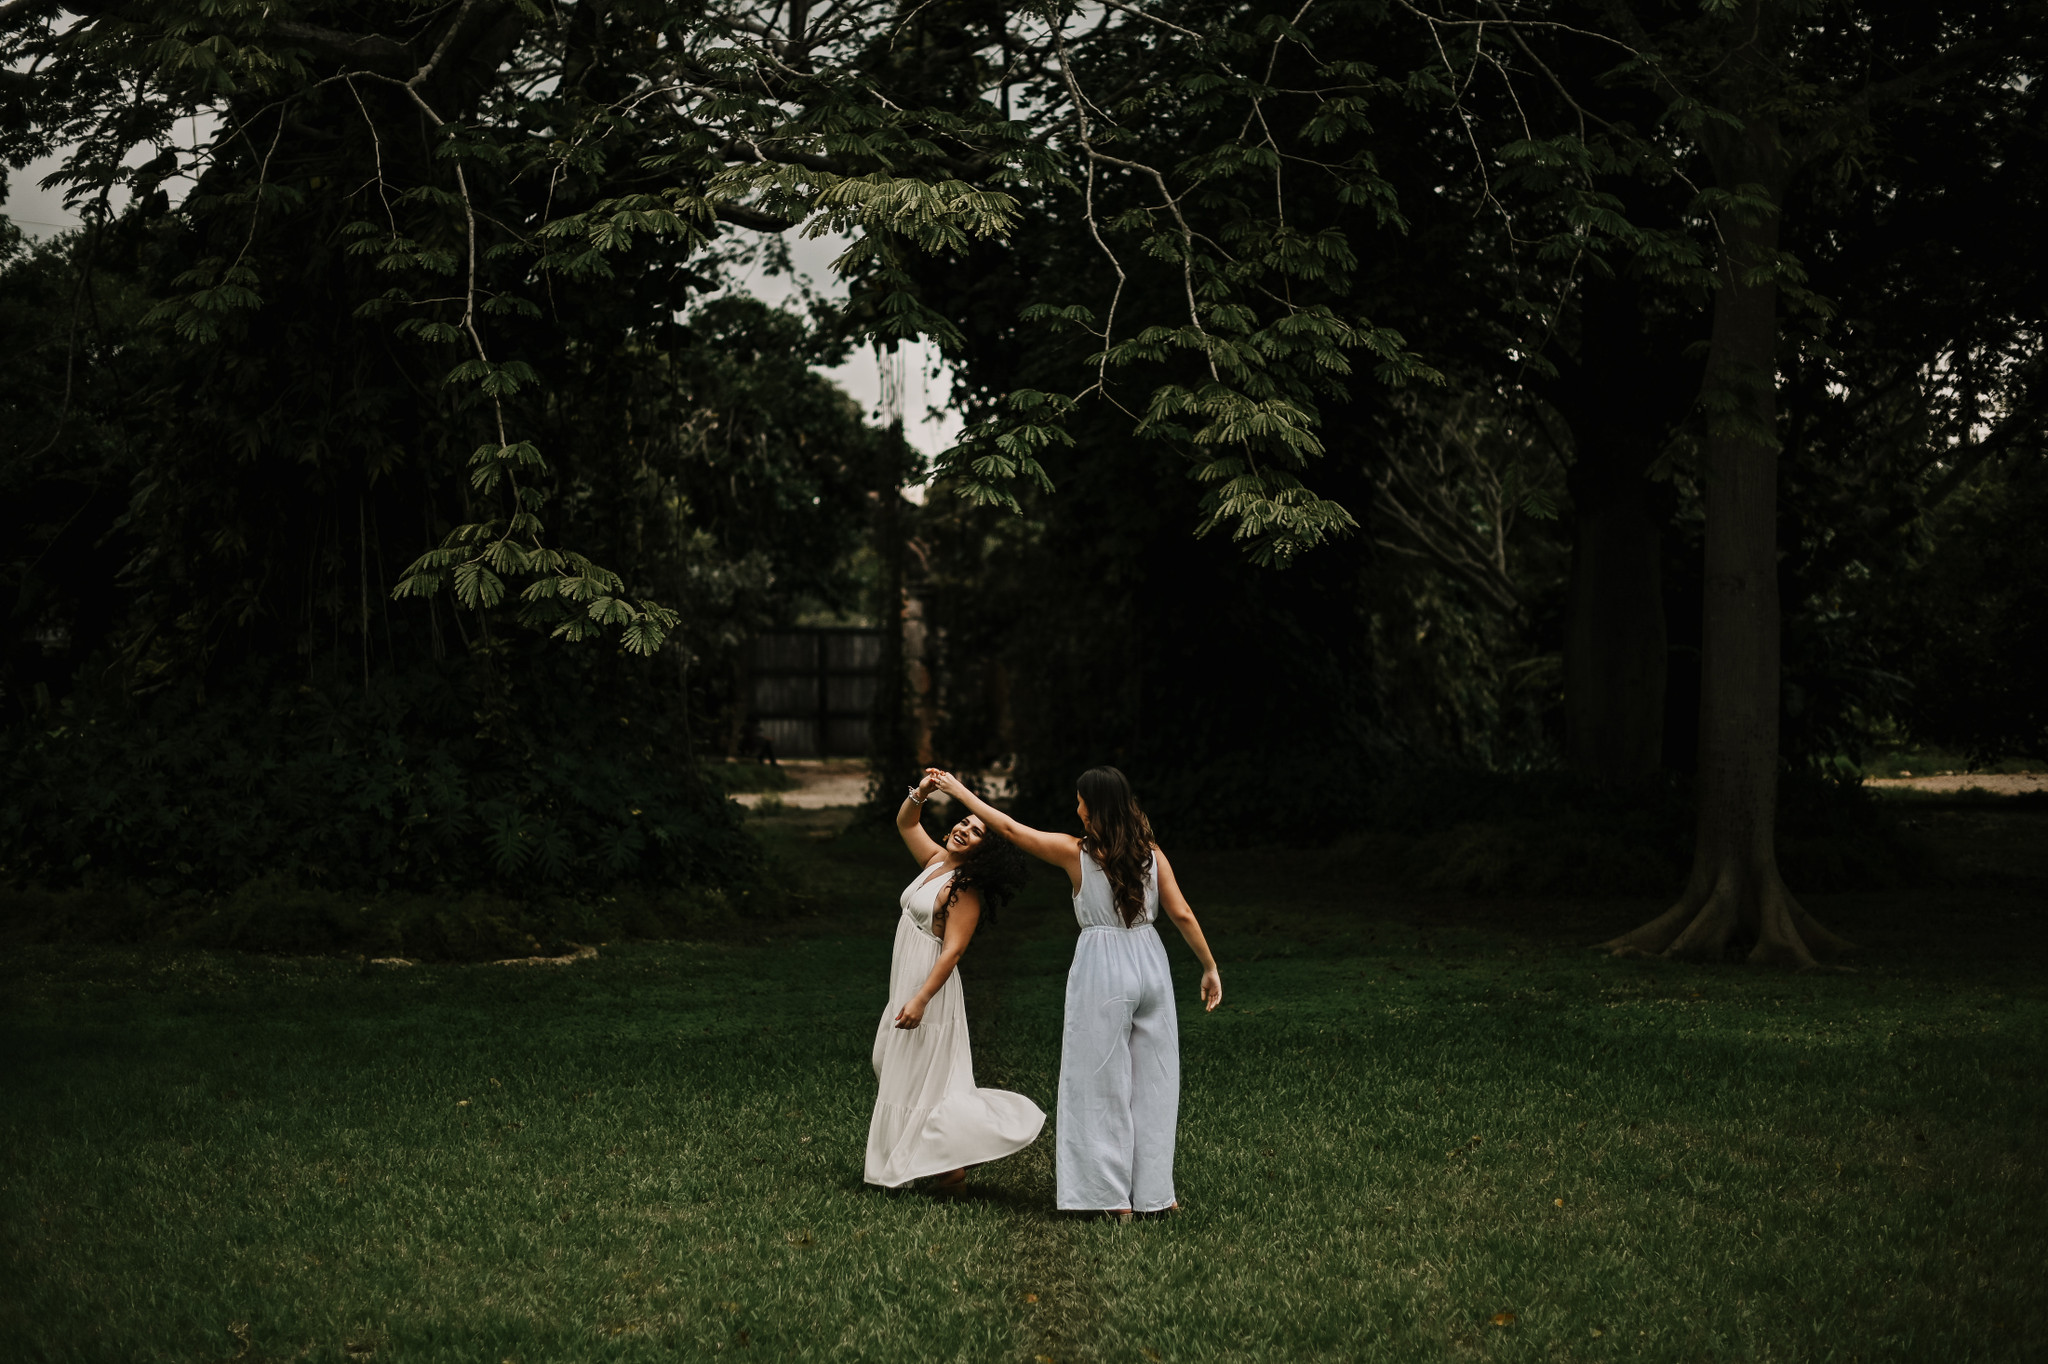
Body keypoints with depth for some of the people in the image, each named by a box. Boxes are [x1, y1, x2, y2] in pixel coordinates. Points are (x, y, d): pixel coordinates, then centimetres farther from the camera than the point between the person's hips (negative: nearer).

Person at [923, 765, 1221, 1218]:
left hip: (1103, 969, -4)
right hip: (1149, 963, 4)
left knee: (1105, 1084, 4)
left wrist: (960, 791, 9)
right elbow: (1182, 914, -1)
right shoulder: (1151, 853, 0)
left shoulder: (1076, 853, -8)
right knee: (1153, 1080, 11)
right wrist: (1209, 967, 9)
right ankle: (1153, 1191, 17)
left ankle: (1116, 1196, 6)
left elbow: (1010, 828, -1)